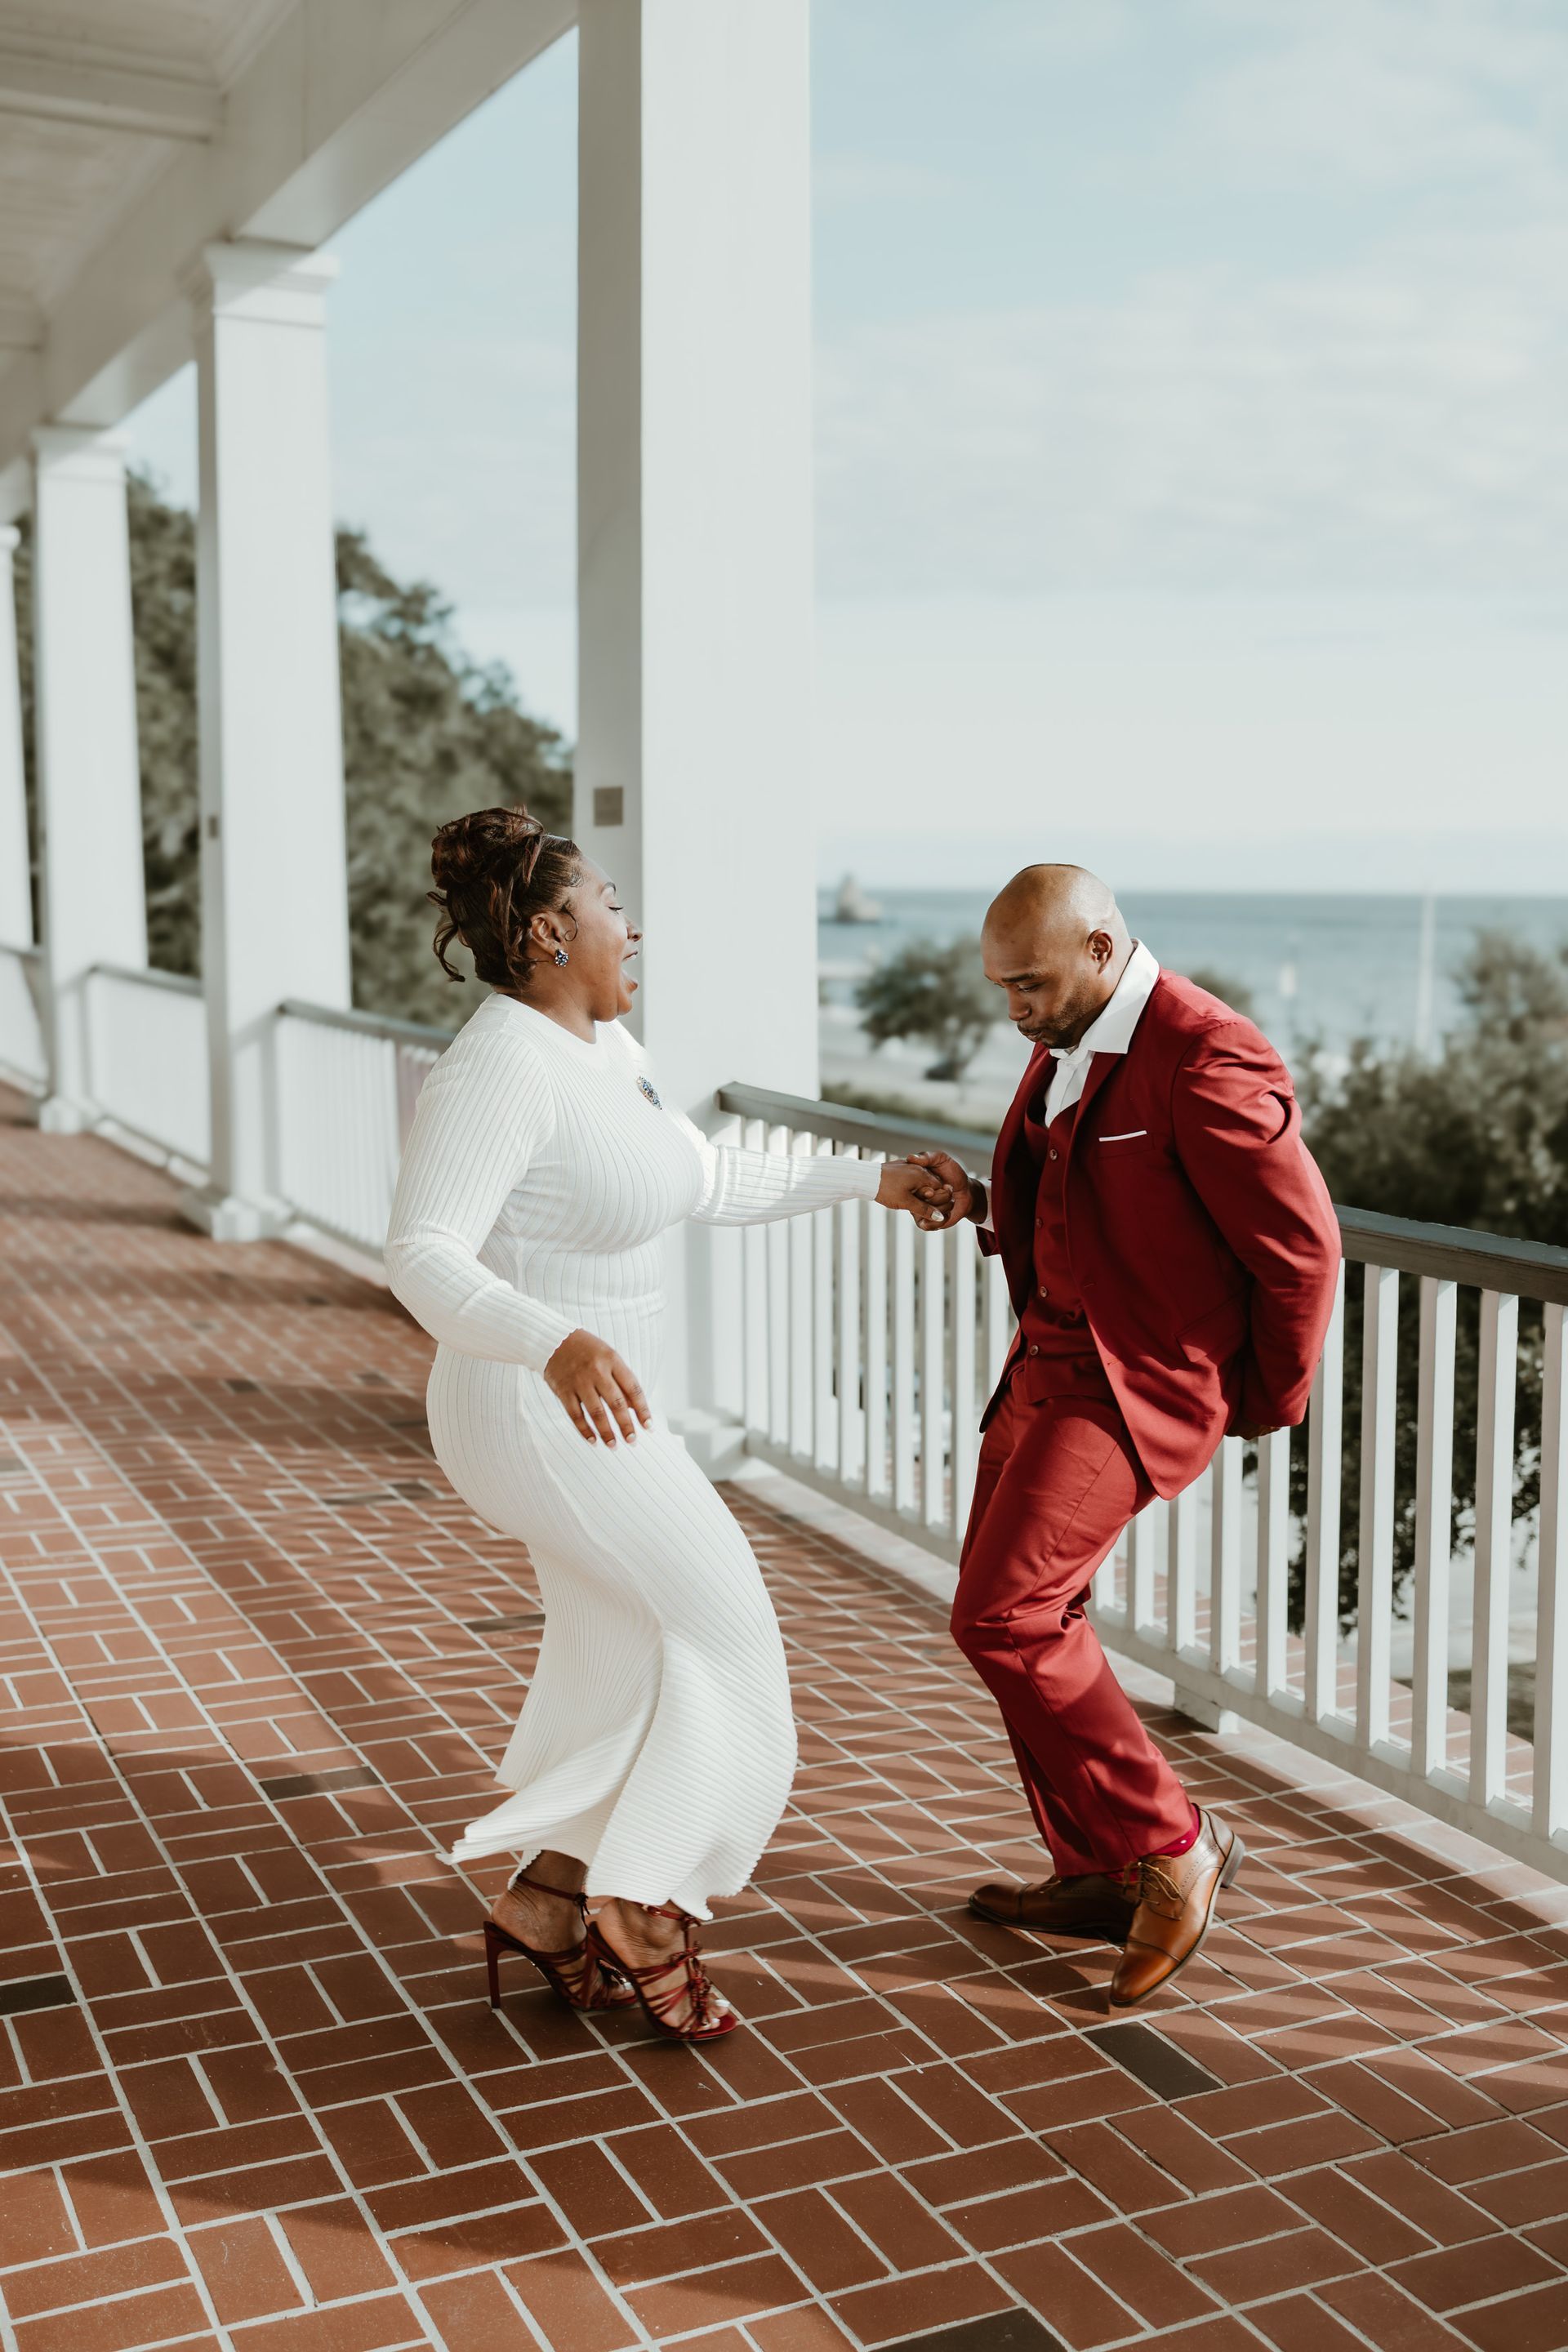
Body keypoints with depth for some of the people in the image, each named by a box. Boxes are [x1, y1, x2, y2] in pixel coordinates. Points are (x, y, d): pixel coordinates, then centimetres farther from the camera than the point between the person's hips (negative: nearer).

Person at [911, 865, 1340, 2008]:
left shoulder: (1207, 1061, -21)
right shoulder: (1071, 1044, 8)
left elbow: (1302, 1246, -15)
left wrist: (1271, 1401, -4)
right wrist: (978, 1200, 0)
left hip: (1138, 1382, -10)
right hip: (1053, 1358, 10)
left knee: (1004, 1614, -14)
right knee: (1024, 1615, 12)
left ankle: (1172, 1843, 3)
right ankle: (1099, 1872, 26)